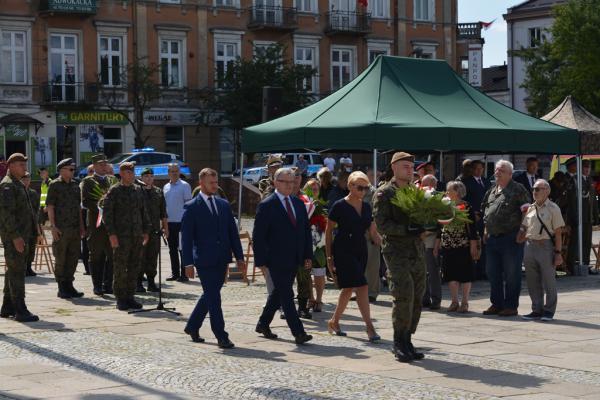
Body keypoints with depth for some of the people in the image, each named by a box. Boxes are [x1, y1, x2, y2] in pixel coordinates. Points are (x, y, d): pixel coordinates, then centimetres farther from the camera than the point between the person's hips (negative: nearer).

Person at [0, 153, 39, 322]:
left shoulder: (18, 185, 19)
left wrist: (25, 235, 22)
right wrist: (15, 236, -25)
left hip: (21, 235, 10)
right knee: (17, 272, -10)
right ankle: (20, 311, -10)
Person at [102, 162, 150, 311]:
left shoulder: (138, 190, 13)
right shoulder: (114, 191, -4)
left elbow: (144, 211, 18)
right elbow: (107, 213, -7)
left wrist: (145, 231, 11)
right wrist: (112, 234, -13)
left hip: (137, 235, 5)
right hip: (121, 236, -5)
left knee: (134, 267, 8)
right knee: (120, 268, -2)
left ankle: (130, 297, 16)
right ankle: (120, 299, 6)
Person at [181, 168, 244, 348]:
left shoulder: (224, 205, 12)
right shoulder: (192, 207, -4)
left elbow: (233, 232, 13)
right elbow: (186, 237, -7)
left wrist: (239, 257, 7)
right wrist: (188, 262, -14)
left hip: (221, 259, 6)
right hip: (204, 259, -6)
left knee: (210, 295, 14)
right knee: (213, 297, -6)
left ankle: (192, 326, 30)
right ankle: (221, 336, -2)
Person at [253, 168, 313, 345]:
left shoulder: (299, 203, 11)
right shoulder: (266, 206, -8)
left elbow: (306, 230, 15)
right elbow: (258, 236, -9)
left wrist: (308, 255, 8)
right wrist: (261, 260, -13)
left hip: (294, 260, 7)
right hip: (277, 260, -7)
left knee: (279, 293, 17)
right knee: (286, 296, -8)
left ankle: (263, 323, 33)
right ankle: (298, 333, -10)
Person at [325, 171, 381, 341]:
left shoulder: (366, 207, 9)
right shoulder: (340, 206, -8)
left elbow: (373, 233, 11)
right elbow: (328, 231, -4)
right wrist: (329, 257, -6)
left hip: (360, 251, 7)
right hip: (343, 251, -7)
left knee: (348, 288, 13)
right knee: (361, 287, -16)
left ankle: (334, 321, 28)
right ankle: (369, 327, -16)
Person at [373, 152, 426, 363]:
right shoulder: (383, 193, -2)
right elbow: (382, 224, -11)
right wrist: (408, 230, -20)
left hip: (417, 252, 6)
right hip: (396, 252, -6)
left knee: (416, 299, 5)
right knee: (404, 297, -13)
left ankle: (406, 341, 15)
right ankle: (399, 342, 0)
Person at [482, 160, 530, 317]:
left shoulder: (518, 189, -5)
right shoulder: (491, 191, 16)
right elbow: (485, 210, 27)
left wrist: (522, 231, -13)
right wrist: (486, 229, 19)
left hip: (511, 238, -7)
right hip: (492, 238, 7)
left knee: (511, 274, -1)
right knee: (493, 273, 11)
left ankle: (511, 306, 6)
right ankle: (496, 304, 21)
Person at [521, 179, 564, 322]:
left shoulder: (553, 208, -4)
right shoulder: (530, 209, 12)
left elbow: (558, 233, -6)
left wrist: (558, 252, -10)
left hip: (546, 247, -5)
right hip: (530, 246, 6)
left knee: (549, 280, 2)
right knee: (532, 281, 9)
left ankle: (549, 310, 12)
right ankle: (536, 310, 19)